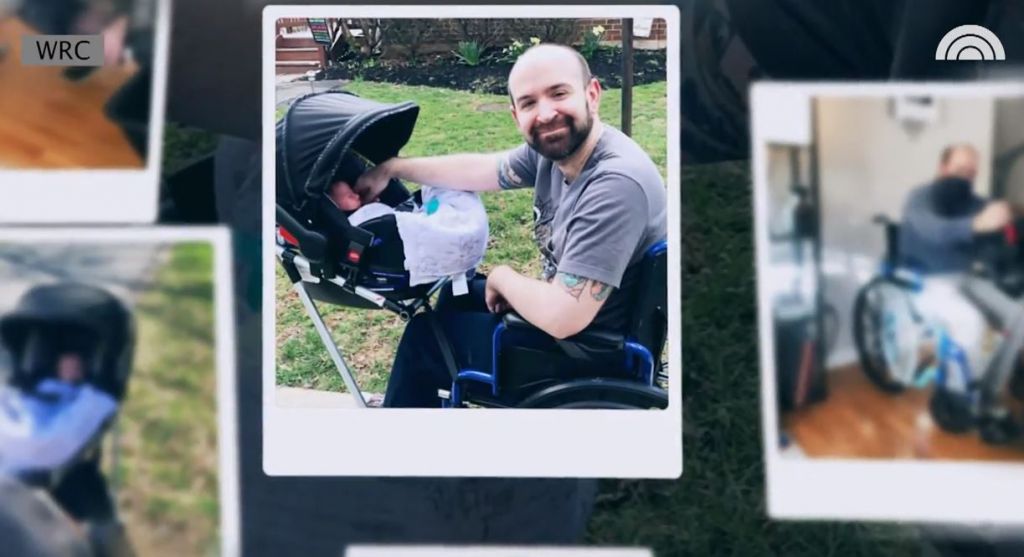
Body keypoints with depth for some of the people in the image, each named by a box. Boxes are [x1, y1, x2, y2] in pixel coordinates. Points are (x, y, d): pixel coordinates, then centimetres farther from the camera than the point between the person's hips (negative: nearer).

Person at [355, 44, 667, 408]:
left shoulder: (617, 185, -33)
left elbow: (561, 317, -34)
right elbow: (479, 169, 11)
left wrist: (502, 278, -15)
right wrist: (391, 169, 15)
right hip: (570, 308, 8)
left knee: (424, 336, 7)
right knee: (458, 292, 26)